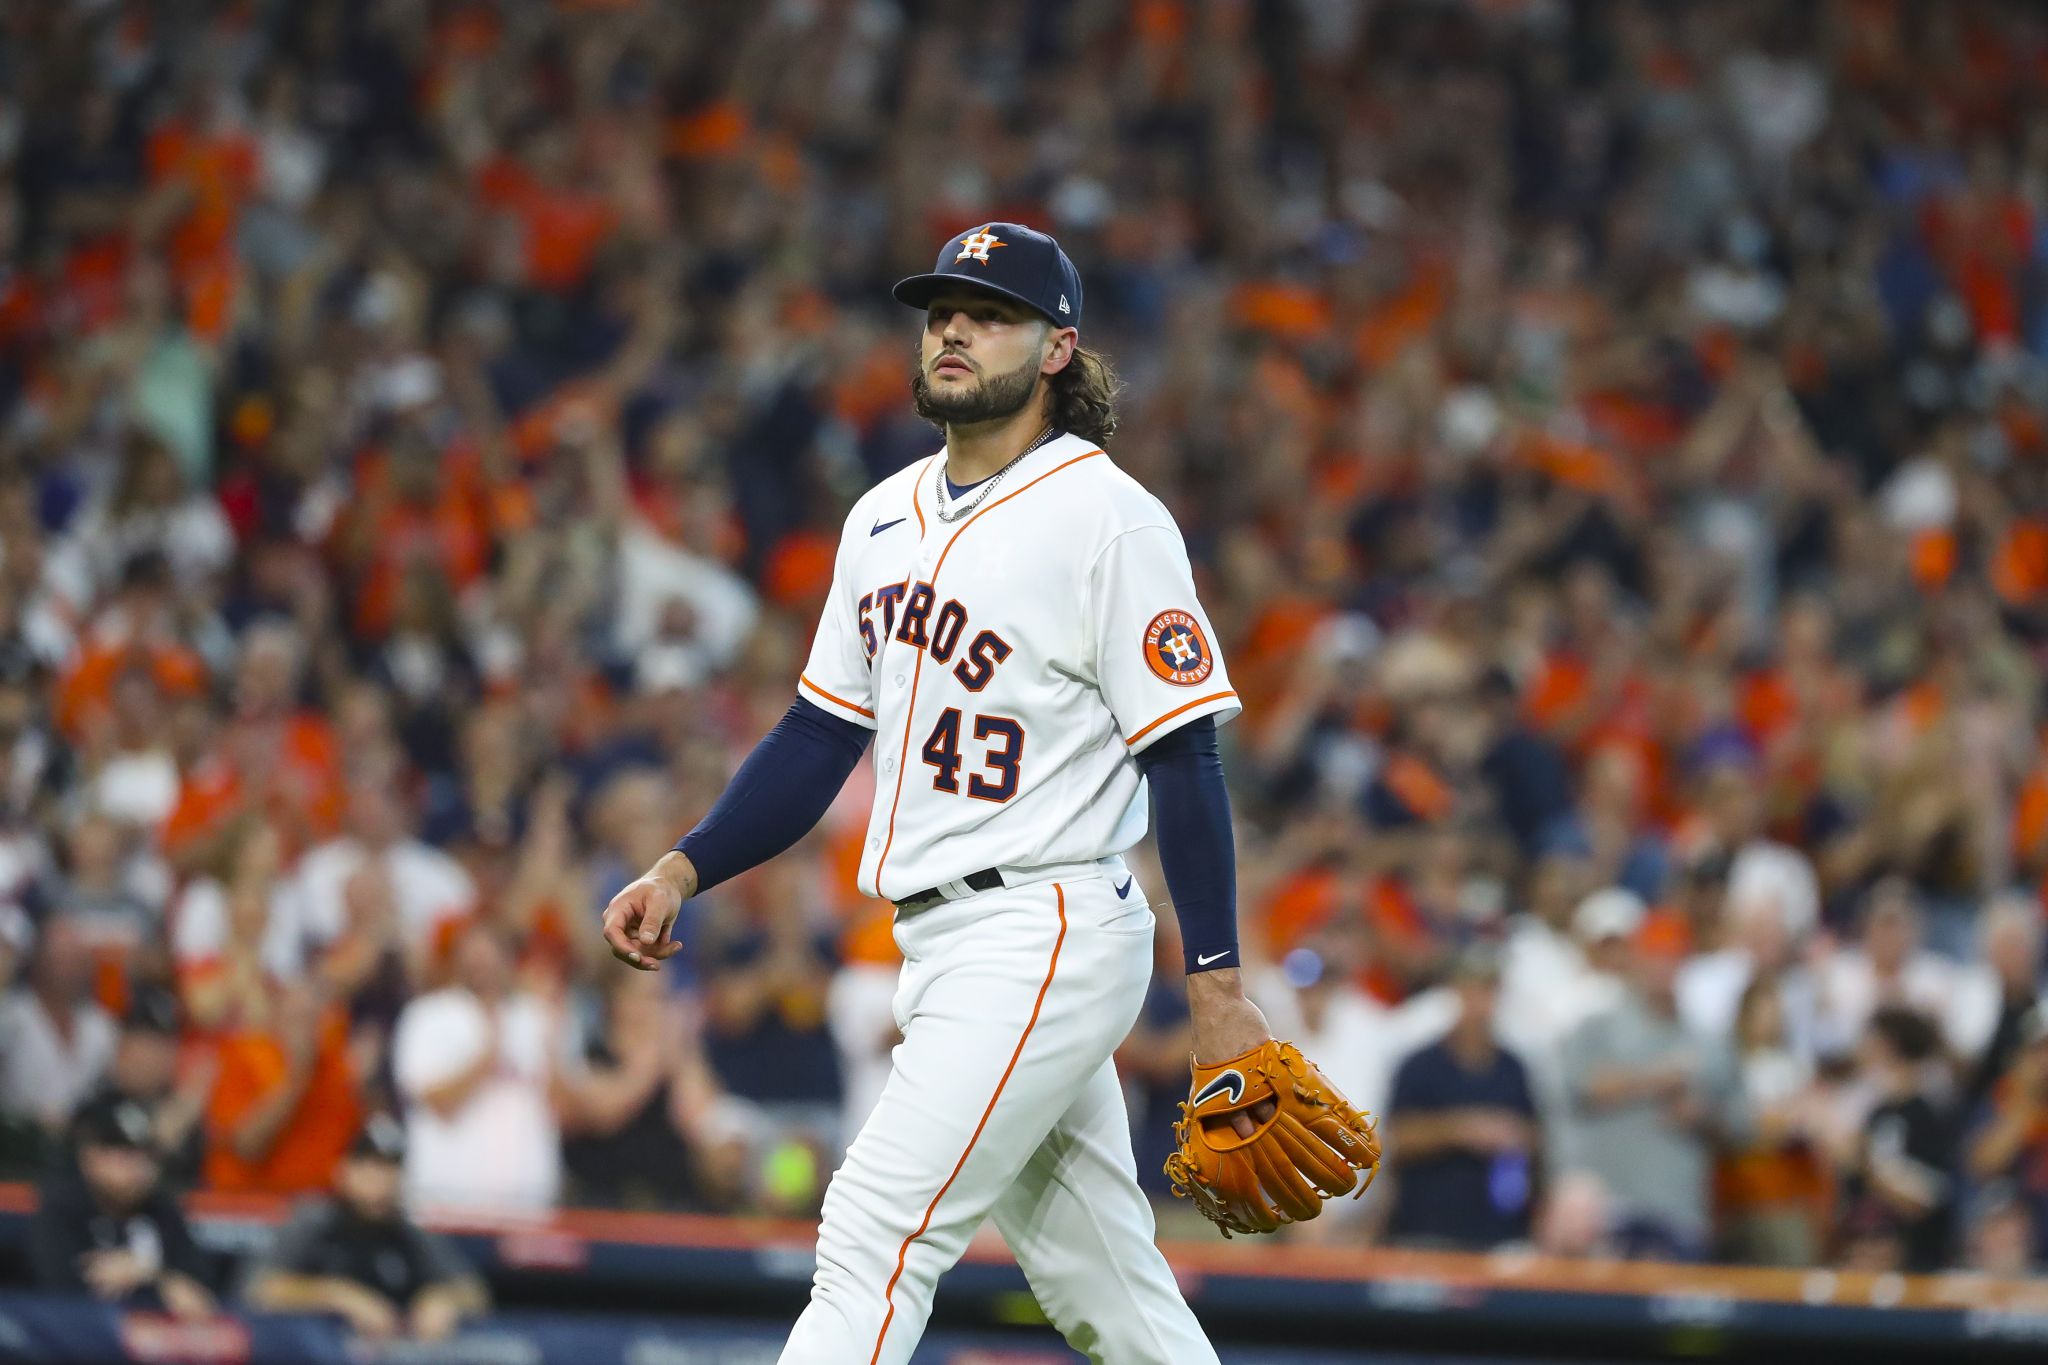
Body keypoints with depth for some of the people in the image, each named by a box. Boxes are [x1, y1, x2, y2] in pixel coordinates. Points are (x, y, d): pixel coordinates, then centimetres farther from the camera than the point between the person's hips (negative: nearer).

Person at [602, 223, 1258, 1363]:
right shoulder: (886, 517, 14)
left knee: (878, 1232, -16)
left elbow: (1185, 759, -12)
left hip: (1049, 935, -8)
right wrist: (684, 871, 5)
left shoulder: (1108, 518, -10)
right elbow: (823, 736, 18)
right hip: (943, 944, 8)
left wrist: (1219, 990, -16)